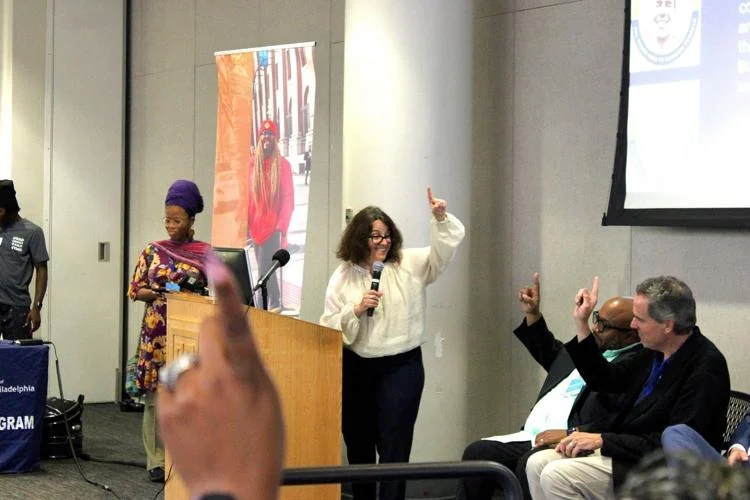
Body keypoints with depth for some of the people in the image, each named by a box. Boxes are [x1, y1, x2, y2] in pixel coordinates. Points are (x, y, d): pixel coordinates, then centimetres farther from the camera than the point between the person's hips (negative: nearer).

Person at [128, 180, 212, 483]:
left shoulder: (206, 253, 4)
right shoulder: (153, 251, 8)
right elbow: (136, 290, 7)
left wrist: (192, 292, -16)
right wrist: (155, 293, -12)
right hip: (157, 332, 1)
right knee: (156, 394, -1)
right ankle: (157, 460, 5)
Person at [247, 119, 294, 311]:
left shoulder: (282, 164, -5)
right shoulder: (253, 164, 8)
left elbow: (288, 198, -7)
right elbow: (248, 196, 11)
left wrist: (282, 226, -15)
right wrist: (247, 223, 5)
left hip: (273, 227, -5)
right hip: (256, 226, 5)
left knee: (264, 270, -11)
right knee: (265, 269, 9)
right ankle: (274, 303, 19)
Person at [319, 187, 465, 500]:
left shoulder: (410, 265, 0)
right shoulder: (343, 276, 2)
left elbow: (446, 248, -9)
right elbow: (329, 327, -2)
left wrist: (441, 218, -24)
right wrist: (357, 310, -16)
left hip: (400, 367, -2)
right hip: (355, 369, 3)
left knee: (393, 450, -7)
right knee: (357, 446, 14)